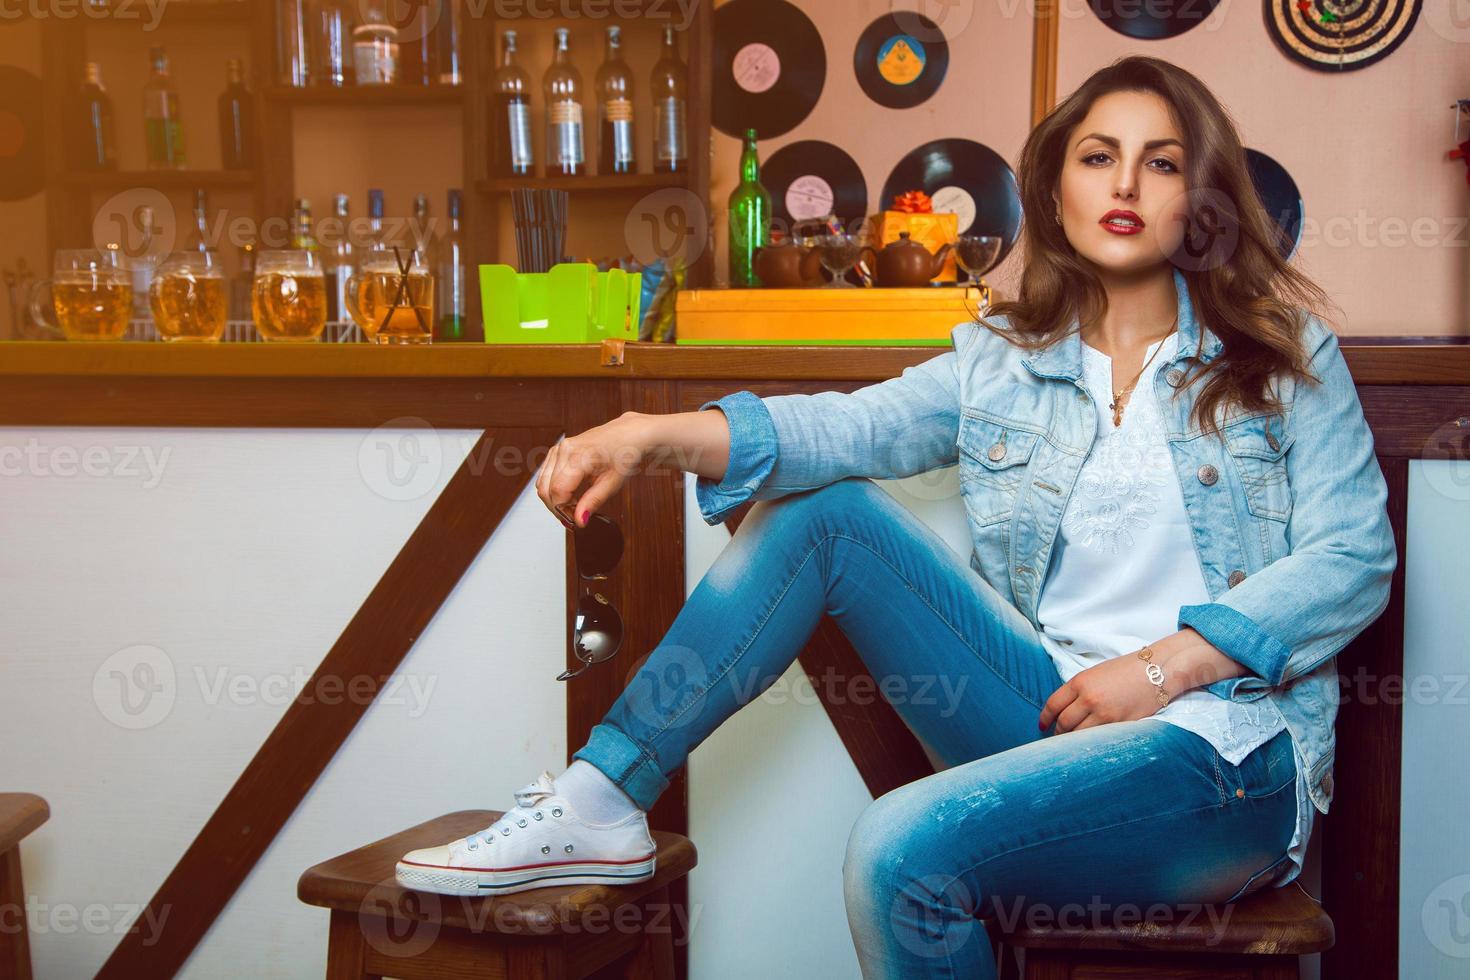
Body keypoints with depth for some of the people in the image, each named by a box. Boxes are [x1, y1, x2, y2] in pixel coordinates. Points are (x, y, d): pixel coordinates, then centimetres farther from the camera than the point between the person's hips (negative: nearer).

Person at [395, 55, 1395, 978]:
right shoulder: (1004, 361, 9)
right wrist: (651, 433, -23)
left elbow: (1355, 557, -4)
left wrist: (1161, 667, -15)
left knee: (901, 850, -30)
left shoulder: (1285, 350, 2)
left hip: (1228, 747, -4)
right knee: (824, 509, -8)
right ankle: (601, 802, -8)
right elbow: (857, 427, -7)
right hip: (1055, 708, 4)